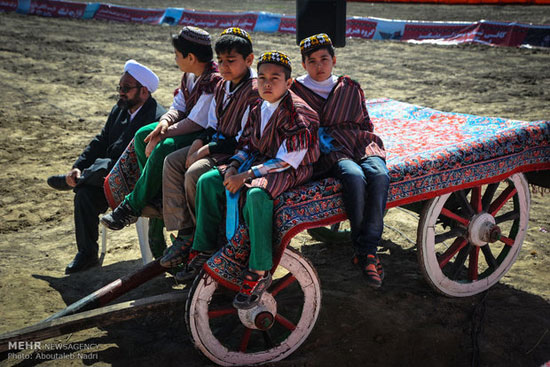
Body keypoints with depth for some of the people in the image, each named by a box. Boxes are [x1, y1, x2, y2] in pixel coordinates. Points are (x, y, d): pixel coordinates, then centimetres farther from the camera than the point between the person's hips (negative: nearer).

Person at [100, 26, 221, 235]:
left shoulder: (213, 81, -23)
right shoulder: (190, 75, 7)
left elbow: (196, 122, -25)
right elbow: (179, 107, 11)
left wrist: (162, 136, -19)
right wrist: (165, 121, -13)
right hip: (192, 127, 10)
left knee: (163, 149, -30)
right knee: (142, 135, -2)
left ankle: (132, 206, -15)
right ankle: (156, 196, 0)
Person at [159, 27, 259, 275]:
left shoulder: (254, 90, -17)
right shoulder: (222, 87, 13)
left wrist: (208, 149, -18)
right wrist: (198, 143, -2)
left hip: (237, 151, -10)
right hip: (216, 144, 10)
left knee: (194, 173, -27)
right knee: (172, 161, -3)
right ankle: (184, 232, -5)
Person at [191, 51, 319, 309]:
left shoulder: (297, 112, -17)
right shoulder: (259, 109, 9)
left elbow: (287, 161, -22)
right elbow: (247, 145, 15)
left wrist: (248, 175, -24)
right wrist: (233, 166, -7)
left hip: (291, 172, -8)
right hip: (259, 164, 8)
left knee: (257, 194, -39)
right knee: (207, 181, -5)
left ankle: (259, 273, -27)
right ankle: (204, 251, 6)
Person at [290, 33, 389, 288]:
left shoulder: (350, 88, 22)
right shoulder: (296, 90, 13)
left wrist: (368, 143, 3)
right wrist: (318, 138, -6)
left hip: (359, 145, 3)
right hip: (327, 153, -3)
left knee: (379, 175, -32)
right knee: (354, 176, -36)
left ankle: (368, 249, -30)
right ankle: (361, 248, -23)